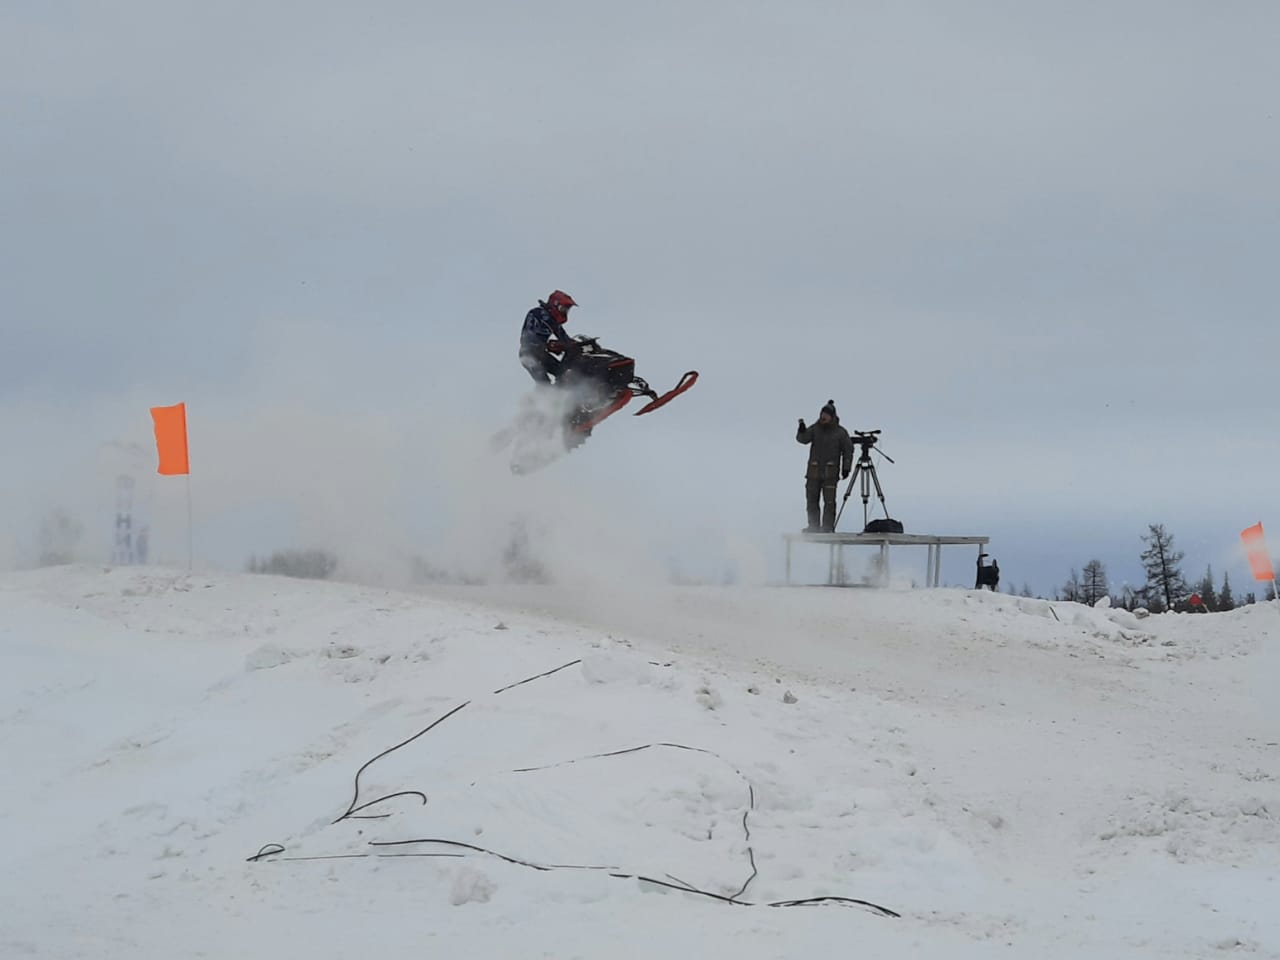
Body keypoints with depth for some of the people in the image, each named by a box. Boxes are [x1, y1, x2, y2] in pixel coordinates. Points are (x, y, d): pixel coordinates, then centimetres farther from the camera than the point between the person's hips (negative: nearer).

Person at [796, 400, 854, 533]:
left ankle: (828, 527, -6)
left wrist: (846, 468, -3)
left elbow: (848, 450, 4)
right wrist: (802, 429, -30)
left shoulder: (840, 432, 0)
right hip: (814, 471, 3)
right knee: (811, 500, 4)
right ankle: (813, 526, 12)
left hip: (830, 472, -3)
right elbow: (802, 439, -9)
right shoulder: (815, 428, 5)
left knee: (829, 501, -8)